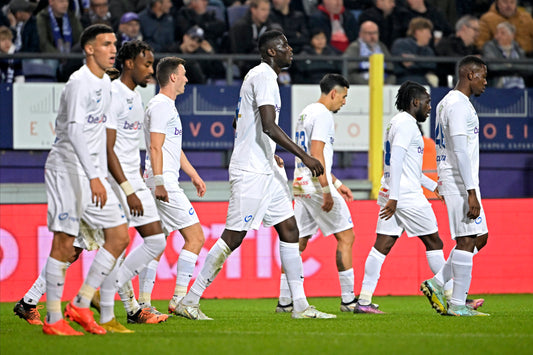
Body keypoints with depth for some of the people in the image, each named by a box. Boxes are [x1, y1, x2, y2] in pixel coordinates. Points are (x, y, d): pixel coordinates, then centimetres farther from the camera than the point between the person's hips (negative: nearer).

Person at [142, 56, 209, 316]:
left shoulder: (168, 106, 22)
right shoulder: (160, 106, -10)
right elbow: (155, 147, -18)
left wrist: (193, 174, 32)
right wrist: (159, 182, -23)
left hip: (163, 184, 10)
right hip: (164, 182, -10)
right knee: (195, 237, -9)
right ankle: (179, 300, -12)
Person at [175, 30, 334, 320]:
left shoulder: (260, 76, 18)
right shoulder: (264, 76, -14)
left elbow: (238, 123, 28)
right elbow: (269, 126, -24)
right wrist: (303, 156, -25)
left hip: (266, 170, 11)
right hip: (251, 172, -11)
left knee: (289, 229, 7)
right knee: (233, 236, -8)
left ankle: (300, 305, 7)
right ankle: (189, 301, -3)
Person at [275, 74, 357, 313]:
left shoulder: (306, 113, 20)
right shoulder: (322, 114, -11)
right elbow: (317, 154, -19)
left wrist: (336, 183, 28)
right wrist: (327, 191, -21)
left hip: (301, 185, 9)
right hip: (317, 187, -9)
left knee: (297, 242, 8)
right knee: (346, 237, -2)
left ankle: (285, 301, 5)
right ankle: (348, 300, -3)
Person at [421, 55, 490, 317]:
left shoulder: (447, 102, 18)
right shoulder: (459, 105, -14)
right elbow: (461, 151, -21)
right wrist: (472, 194, -22)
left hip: (452, 181, 10)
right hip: (460, 183, -10)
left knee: (480, 237, 13)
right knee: (467, 239, -8)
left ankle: (437, 283, 11)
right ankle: (457, 304, -7)